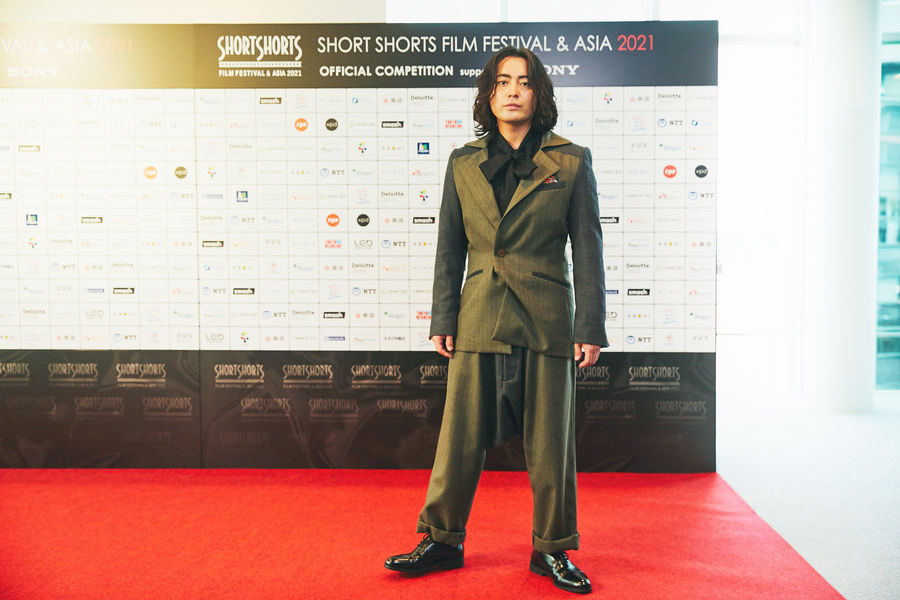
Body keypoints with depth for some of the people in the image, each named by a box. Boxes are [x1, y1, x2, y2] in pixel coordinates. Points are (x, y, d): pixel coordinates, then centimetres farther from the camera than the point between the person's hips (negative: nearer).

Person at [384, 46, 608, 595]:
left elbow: (588, 249, 1)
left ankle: (553, 549, 25)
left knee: (550, 441, 7)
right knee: (460, 436, 7)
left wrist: (591, 328, -4)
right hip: (479, 318, 2)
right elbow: (450, 248, 9)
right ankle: (442, 540, 24)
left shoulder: (571, 162, 2)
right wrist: (442, 319, 3)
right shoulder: (464, 163, 8)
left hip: (547, 320, -1)